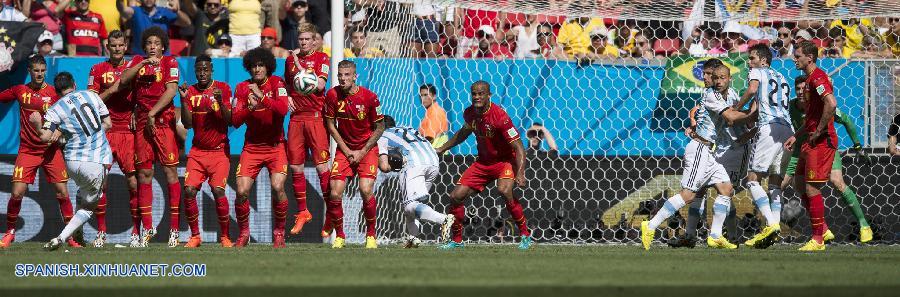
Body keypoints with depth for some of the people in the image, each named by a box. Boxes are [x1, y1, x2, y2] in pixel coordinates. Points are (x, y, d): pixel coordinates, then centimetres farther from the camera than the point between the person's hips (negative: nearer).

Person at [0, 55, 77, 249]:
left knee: (62, 192, -5)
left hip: (51, 150, -1)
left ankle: (70, 235, 6)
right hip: (27, 150, 1)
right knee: (17, 193, -7)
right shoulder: (20, 91, 5)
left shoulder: (54, 93, -1)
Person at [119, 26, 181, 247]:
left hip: (164, 121, -3)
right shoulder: (137, 62, 13)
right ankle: (147, 227, 10)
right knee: (144, 174, 4)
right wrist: (144, 63, -11)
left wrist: (152, 113, -12)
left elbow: (171, 90, -8)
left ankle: (174, 229, -7)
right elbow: (123, 81, -3)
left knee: (170, 171, -7)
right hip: (142, 123, 4)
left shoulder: (170, 62, 3)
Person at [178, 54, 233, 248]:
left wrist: (220, 101, -22)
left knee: (218, 190, -17)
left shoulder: (223, 89, -1)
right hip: (198, 151, 3)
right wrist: (184, 100, -11)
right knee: (189, 190, -11)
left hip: (219, 150, -3)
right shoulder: (191, 92, 6)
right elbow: (187, 124, 1)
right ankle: (195, 236, 2)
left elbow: (230, 121, -6)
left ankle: (225, 236, -5)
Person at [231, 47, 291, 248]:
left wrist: (262, 96, -28)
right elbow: (235, 121, -5)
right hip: (252, 147, 2)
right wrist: (249, 107, -22)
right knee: (242, 192, -11)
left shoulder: (276, 83, -3)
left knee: (278, 187, -21)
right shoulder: (243, 88, 2)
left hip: (275, 146, -2)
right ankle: (243, 233, 11)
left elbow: (283, 109, -20)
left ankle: (279, 232, -3)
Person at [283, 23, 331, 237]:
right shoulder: (290, 59, 15)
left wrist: (300, 68, -13)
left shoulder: (321, 58, 0)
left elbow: (320, 85, -13)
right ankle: (302, 212, 18)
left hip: (315, 116, -5)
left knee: (322, 166, -9)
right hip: (296, 117, 5)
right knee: (295, 168, 5)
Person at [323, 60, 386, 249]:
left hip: (367, 148, -2)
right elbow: (331, 125, 3)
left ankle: (371, 235, 0)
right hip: (344, 147, 2)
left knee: (366, 190, -19)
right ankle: (339, 236, 9)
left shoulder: (369, 97, -14)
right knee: (335, 193, -10)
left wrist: (362, 152, -9)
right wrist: (347, 151, -4)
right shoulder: (332, 95, -8)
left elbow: (379, 128, -4)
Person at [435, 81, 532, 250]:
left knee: (504, 190, -35)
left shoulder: (499, 116, -25)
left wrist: (520, 174, -37)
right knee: (456, 196, -1)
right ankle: (456, 240, 18)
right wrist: (442, 149, 25)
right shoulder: (470, 113, -5)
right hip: (483, 161, 7)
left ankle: (525, 235, -21)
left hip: (505, 161, -6)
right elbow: (464, 132, 21)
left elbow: (518, 147, -25)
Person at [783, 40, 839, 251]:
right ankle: (822, 230, 21)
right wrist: (796, 137, 22)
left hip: (822, 141, -11)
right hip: (811, 141, 11)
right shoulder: (811, 79, 18)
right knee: (800, 185, 14)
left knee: (812, 189, -8)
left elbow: (831, 104, -30)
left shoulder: (818, 77, -14)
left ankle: (818, 240, -2)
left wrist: (818, 132, -22)